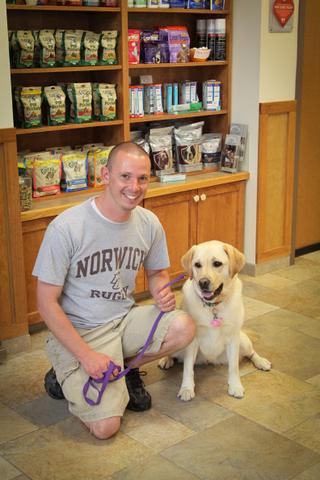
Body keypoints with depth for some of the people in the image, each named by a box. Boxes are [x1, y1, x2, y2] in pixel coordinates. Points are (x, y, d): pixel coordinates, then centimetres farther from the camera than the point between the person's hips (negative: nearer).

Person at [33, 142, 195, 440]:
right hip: (79, 332, -5)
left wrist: (162, 292, -11)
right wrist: (86, 355, -20)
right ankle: (67, 376, 13)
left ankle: (127, 369, 6)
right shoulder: (66, 228, -21)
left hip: (125, 319, 6)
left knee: (183, 327, -23)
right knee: (105, 426, -18)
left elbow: (156, 272, 15)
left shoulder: (149, 223, -4)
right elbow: (47, 302, -15)